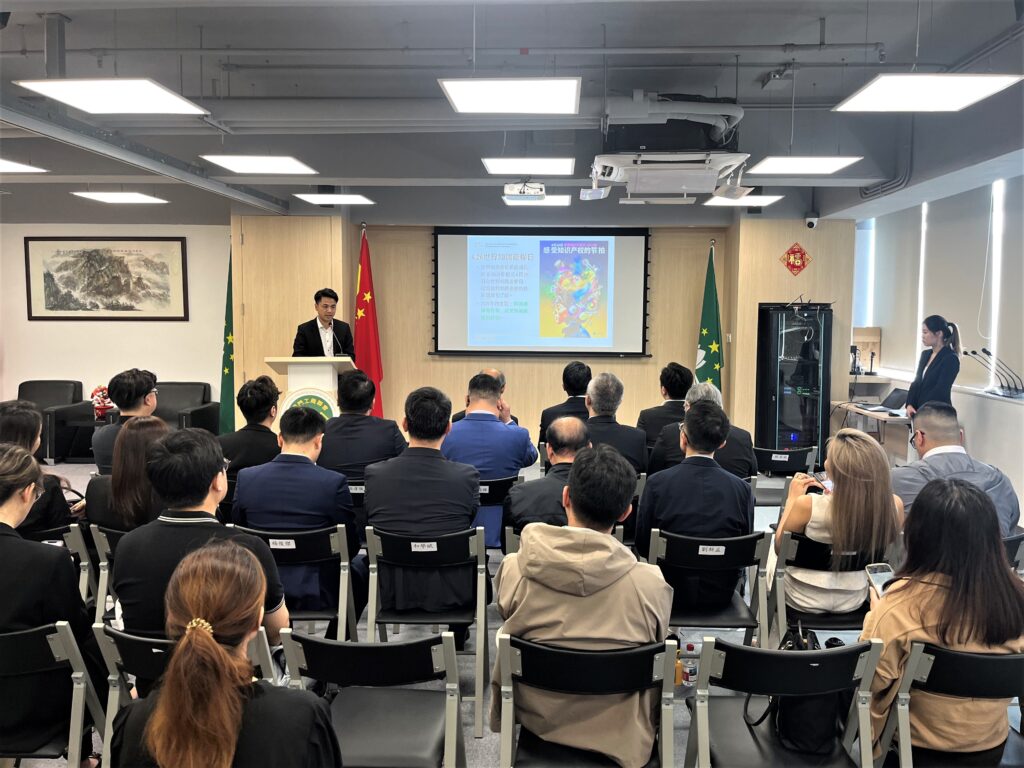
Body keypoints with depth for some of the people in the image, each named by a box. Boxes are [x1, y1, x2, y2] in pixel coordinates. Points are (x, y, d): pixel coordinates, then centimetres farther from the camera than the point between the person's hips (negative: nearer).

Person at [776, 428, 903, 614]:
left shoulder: (807, 505, -30)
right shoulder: (894, 505, -22)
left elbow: (779, 547, -10)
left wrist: (792, 498, -3)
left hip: (804, 599, -3)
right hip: (852, 601, 3)